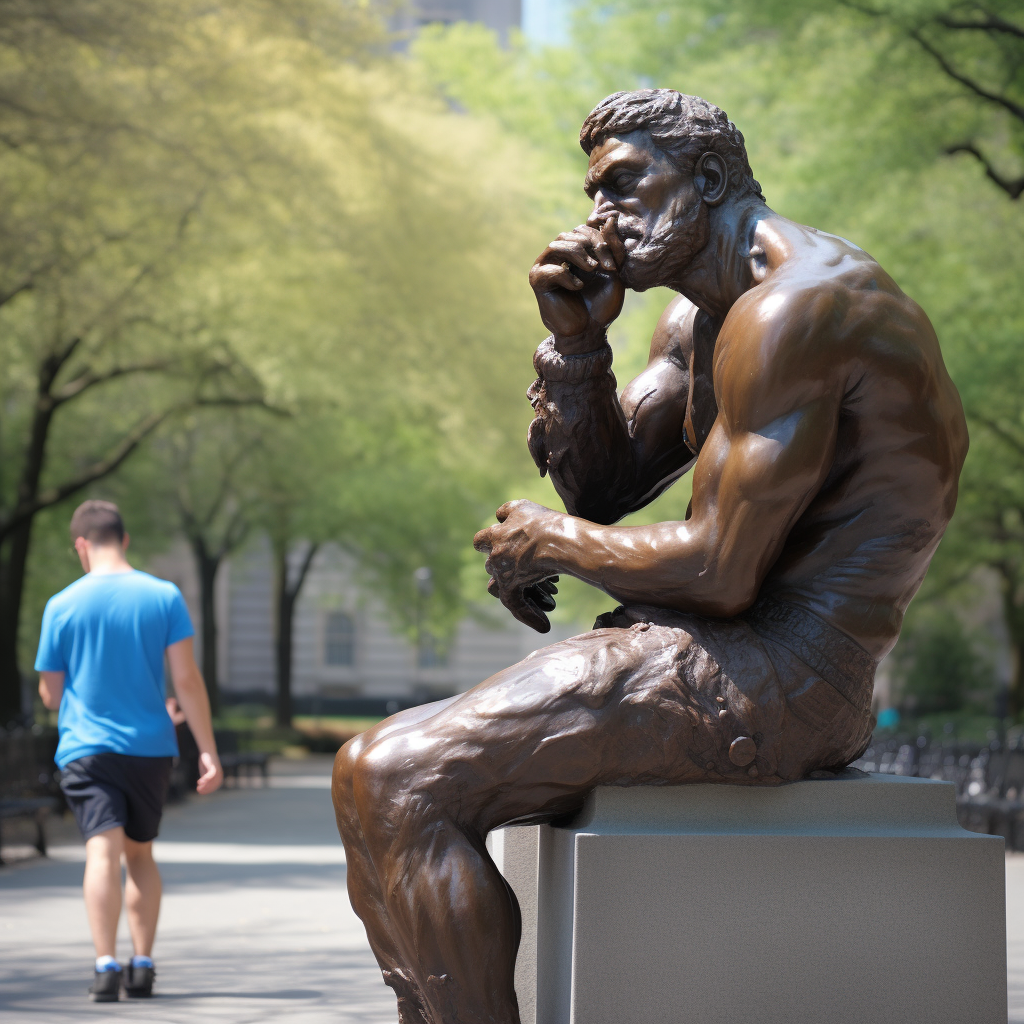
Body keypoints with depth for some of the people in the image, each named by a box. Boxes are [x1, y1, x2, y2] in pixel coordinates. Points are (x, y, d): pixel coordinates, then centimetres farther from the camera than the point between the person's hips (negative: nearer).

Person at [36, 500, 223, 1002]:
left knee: (103, 851, -10)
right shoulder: (165, 597, -1)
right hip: (151, 748, 2)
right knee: (141, 853, 17)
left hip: (86, 748, -2)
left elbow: (50, 695, 5)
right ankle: (142, 966, 14)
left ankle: (107, 965, -25)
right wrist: (208, 751, -1)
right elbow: (187, 681, -4)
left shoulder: (62, 606, -2)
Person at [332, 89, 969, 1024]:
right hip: (730, 659, 11)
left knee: (387, 782, -19)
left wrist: (552, 543, -4)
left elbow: (718, 576, -21)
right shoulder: (699, 321, 18)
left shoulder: (792, 308, -17)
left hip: (776, 674, -11)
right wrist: (574, 338, 4)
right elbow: (602, 487, 19)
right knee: (385, 771, 13)